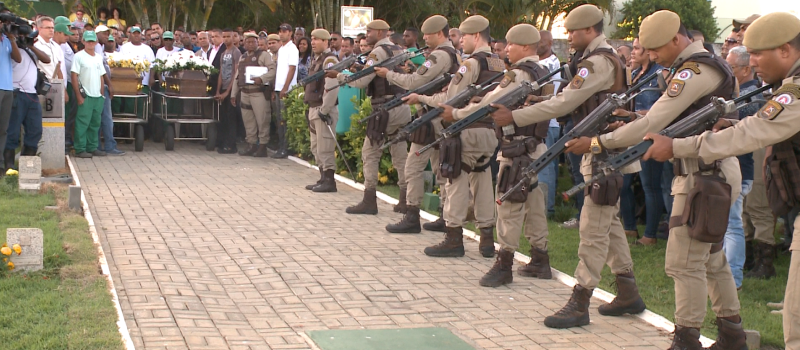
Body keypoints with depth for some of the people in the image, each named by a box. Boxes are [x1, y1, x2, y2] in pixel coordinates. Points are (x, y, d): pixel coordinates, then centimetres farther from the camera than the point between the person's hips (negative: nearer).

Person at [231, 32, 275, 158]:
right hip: (244, 92, 7)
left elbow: (273, 70, -11)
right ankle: (251, 145, 18)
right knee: (248, 121, 10)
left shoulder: (264, 55, -1)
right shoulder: (242, 57, 19)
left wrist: (261, 79, -24)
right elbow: (237, 77, 23)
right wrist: (234, 93, 20)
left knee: (262, 121, -6)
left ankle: (262, 147, 0)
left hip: (258, 92, -7)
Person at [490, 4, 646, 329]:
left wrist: (515, 117, -20)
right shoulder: (607, 58, 15)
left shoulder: (598, 62, -17)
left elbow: (564, 103, -23)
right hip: (607, 151, 11)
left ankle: (579, 304, -5)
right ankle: (628, 293, 25)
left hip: (606, 155, -11)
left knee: (593, 229, -8)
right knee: (609, 223, 16)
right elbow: (573, 102, 15)